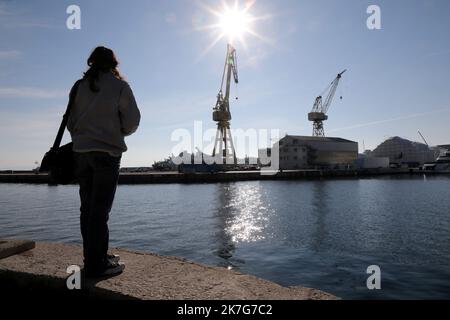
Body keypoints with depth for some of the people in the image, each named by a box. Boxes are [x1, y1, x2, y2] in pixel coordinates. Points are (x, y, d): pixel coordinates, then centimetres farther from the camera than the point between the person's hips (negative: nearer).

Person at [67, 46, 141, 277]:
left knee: (88, 207, 10)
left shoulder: (79, 86, 12)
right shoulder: (119, 86, -1)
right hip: (107, 152, -5)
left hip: (81, 152, 5)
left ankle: (94, 256, 19)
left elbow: (71, 121, 12)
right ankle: (96, 264, 0)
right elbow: (132, 122, -2)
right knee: (100, 208, -4)